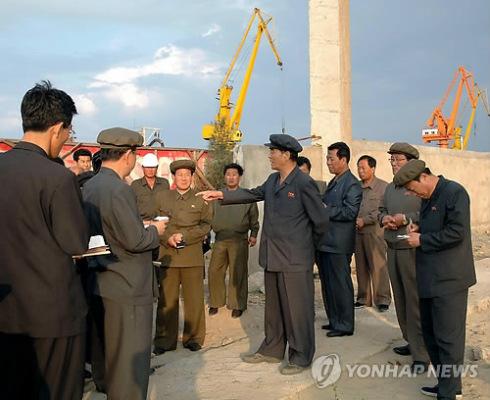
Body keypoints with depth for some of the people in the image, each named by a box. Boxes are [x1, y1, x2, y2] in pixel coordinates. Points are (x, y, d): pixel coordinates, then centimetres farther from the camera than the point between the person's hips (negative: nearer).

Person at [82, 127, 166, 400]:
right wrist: (155, 230, -4)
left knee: (105, 352, 23)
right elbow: (135, 240, -23)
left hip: (99, 283, 10)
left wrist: (141, 226, 14)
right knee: (131, 357, 3)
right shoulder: (118, 190, -21)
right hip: (127, 287, -9)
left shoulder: (89, 187, 7)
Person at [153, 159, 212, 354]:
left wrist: (184, 235, -11)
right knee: (166, 299, 3)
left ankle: (193, 338, 18)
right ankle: (165, 340, 14)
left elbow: (205, 225, 1)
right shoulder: (161, 197, 11)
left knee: (194, 299, 4)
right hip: (167, 255, 1)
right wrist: (167, 237, -9)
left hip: (193, 256, 0)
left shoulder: (201, 200, 7)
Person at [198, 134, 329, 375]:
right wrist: (221, 195, 14)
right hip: (272, 256, 8)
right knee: (273, 307, 18)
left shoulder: (304, 183, -16)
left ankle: (301, 357, 18)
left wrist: (302, 237, 5)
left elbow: (321, 221, -11)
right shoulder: (272, 180, 8)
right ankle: (272, 350, 32)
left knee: (297, 308, 3)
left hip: (295, 259, -8)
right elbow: (253, 194, 19)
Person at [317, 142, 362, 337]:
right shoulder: (332, 183, 17)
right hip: (325, 242, 9)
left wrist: (326, 210, -17)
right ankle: (334, 320, 27)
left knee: (340, 284, 0)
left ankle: (345, 325, 11)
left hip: (339, 244, -9)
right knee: (327, 283, 15)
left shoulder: (352, 184, -10)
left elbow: (350, 212, -19)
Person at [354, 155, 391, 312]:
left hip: (374, 232, -5)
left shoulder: (382, 187, -3)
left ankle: (382, 299, 7)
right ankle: (363, 298, 18)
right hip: (357, 232, 5)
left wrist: (365, 220, -13)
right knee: (361, 267, 9)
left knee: (378, 266, -3)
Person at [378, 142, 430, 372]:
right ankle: (411, 341, 28)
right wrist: (384, 218, 1)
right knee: (400, 299, 14)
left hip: (413, 250, -8)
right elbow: (381, 210, 23)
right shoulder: (390, 187, 16)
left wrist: (406, 219, -19)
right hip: (392, 249, 8)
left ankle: (421, 354, 3)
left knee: (415, 301, -5)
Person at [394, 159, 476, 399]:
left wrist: (422, 240, -14)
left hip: (448, 280, -9)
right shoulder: (427, 198, 14)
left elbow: (456, 232, -21)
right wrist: (418, 231, 5)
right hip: (429, 279, 10)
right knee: (430, 334, 17)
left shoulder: (454, 192, -13)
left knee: (448, 338, -1)